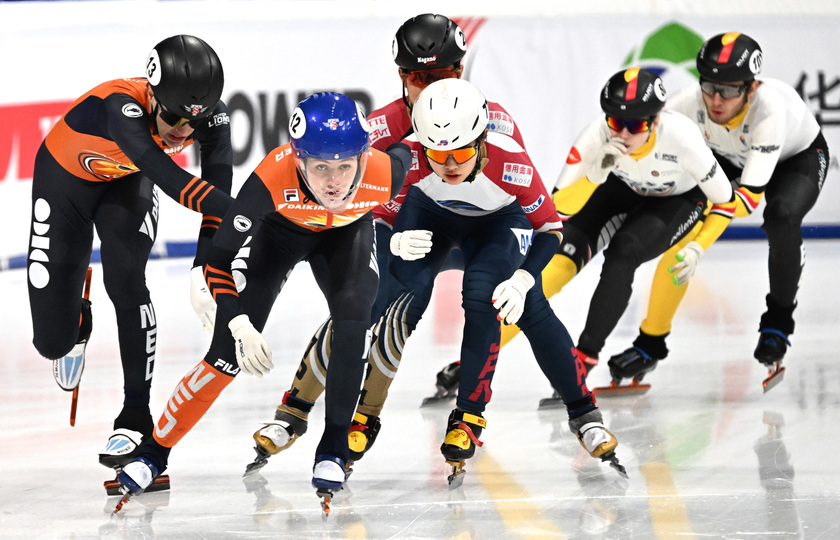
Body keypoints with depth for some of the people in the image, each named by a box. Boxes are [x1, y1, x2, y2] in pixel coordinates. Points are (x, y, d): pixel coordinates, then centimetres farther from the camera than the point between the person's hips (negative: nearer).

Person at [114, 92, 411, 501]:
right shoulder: (272, 179, -43)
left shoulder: (383, 176, -37)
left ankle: (334, 447, -7)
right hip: (279, 231, -1)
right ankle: (154, 450, 6)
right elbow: (219, 261, -32)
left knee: (353, 316, -24)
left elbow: (402, 154, -9)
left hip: (347, 233, 2)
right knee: (230, 351, -9)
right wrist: (240, 326, -44)